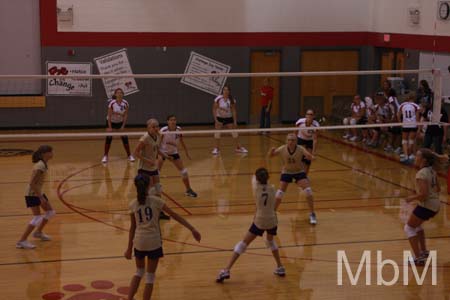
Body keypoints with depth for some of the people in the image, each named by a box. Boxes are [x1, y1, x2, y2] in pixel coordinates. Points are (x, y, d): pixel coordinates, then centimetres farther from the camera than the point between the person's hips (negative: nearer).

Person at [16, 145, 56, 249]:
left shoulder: (43, 164, 5)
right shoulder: (40, 166, -24)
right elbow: (32, 183, -27)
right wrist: (41, 197, -24)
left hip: (38, 192, 10)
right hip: (32, 194, -10)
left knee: (50, 212, 17)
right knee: (37, 218, -14)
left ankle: (38, 232, 34)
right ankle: (22, 241, -11)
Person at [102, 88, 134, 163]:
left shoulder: (125, 103, -16)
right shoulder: (111, 103, -24)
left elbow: (125, 115, -10)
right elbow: (109, 115, -20)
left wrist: (123, 126, -13)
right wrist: (109, 127, -22)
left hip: (120, 122, 2)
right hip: (111, 122, -2)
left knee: (125, 138, -2)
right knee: (109, 138, -9)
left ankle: (129, 155, 11)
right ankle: (105, 156, 2)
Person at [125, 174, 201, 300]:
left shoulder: (133, 204, 1)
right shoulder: (155, 200, -5)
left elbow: (133, 228, 5)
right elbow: (174, 215, -6)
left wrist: (129, 248, 14)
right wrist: (192, 229, -6)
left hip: (139, 242, 3)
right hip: (154, 242, -3)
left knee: (139, 272, 24)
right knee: (150, 276, 9)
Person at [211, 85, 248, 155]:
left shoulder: (232, 100, -11)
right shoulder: (218, 99, -17)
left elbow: (233, 111, -6)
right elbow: (214, 110, -12)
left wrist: (235, 122, -9)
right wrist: (216, 120, -18)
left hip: (229, 118, 2)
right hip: (219, 118, -2)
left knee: (234, 132, 2)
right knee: (217, 131, -14)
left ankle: (239, 147, 15)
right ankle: (217, 149, -5)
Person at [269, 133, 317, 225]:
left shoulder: (300, 149, -25)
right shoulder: (282, 149, -22)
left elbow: (310, 157, -34)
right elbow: (270, 155, -20)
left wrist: (310, 157, -58)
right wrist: (271, 151, -43)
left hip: (299, 172, -1)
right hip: (286, 172, 1)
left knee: (308, 192, -14)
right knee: (279, 194, -5)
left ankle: (312, 215, 3)